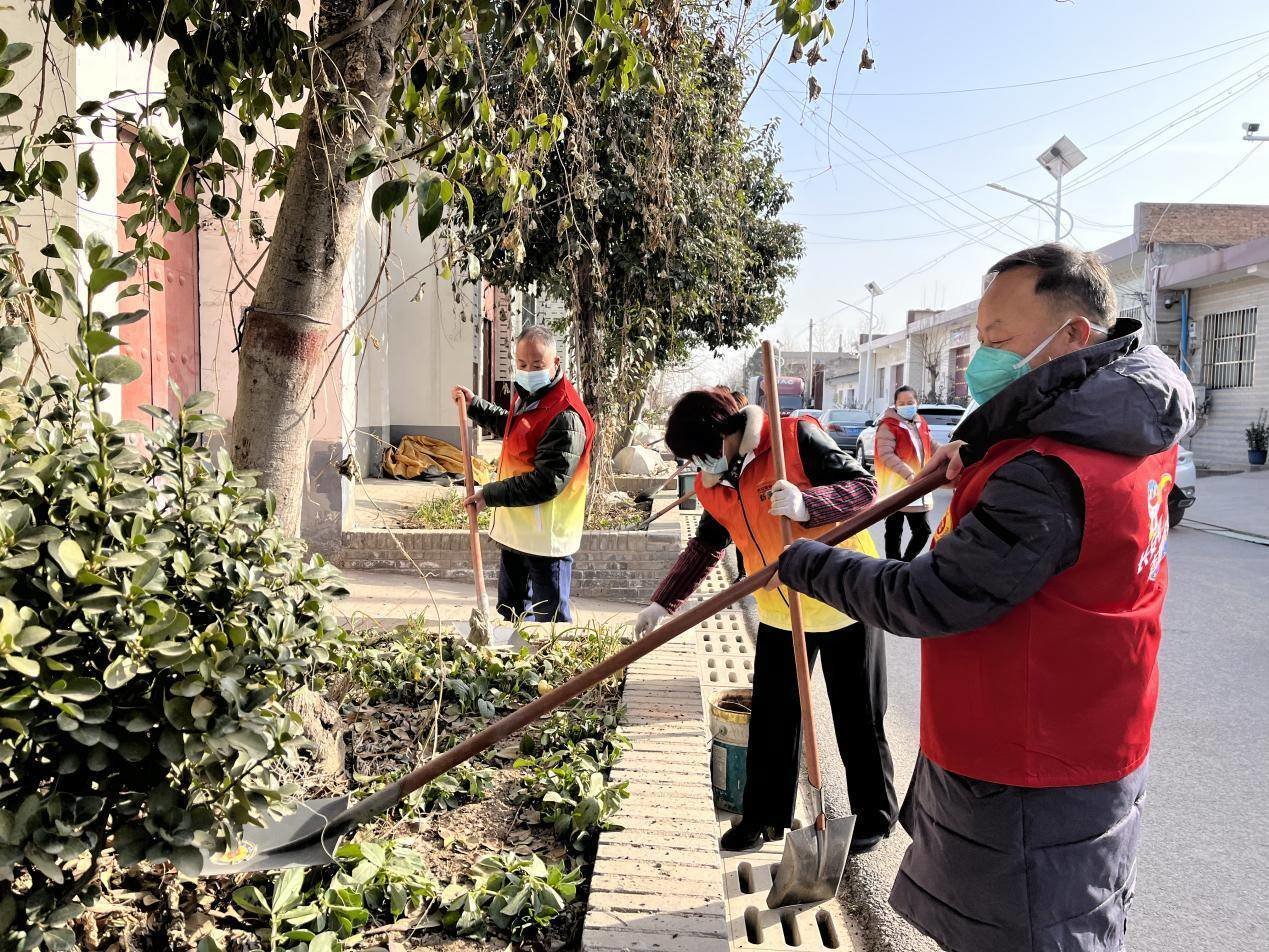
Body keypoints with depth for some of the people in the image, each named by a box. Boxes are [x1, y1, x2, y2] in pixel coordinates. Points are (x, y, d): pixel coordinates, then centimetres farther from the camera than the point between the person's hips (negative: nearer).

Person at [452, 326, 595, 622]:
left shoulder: (566, 417, -23)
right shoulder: (527, 395, 9)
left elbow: (546, 483, -26)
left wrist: (491, 494, -22)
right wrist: (474, 405, 26)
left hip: (546, 538, -10)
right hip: (516, 530, 10)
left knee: (550, 620, 1)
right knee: (511, 611, 23)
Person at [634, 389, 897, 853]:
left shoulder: (798, 438, -20)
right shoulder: (711, 485, -1)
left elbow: (865, 486, -20)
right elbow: (705, 547, 12)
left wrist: (805, 503, -38)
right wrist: (663, 602, 6)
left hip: (847, 603, -5)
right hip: (779, 613, 5)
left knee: (859, 720, 10)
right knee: (771, 720, 11)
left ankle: (875, 814, 31)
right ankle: (764, 815, 29)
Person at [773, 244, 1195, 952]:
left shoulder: (1048, 478, -33)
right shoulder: (1139, 427, -2)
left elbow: (925, 603, -27)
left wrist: (803, 563, -13)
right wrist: (981, 453, 1)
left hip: (1028, 782, -10)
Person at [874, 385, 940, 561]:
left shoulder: (920, 423, 11)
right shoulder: (888, 426, -12)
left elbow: (933, 446, 23)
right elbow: (886, 454, -23)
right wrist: (909, 475, -31)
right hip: (895, 490, -7)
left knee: (923, 530, 11)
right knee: (894, 532, 3)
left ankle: (906, 562, 29)